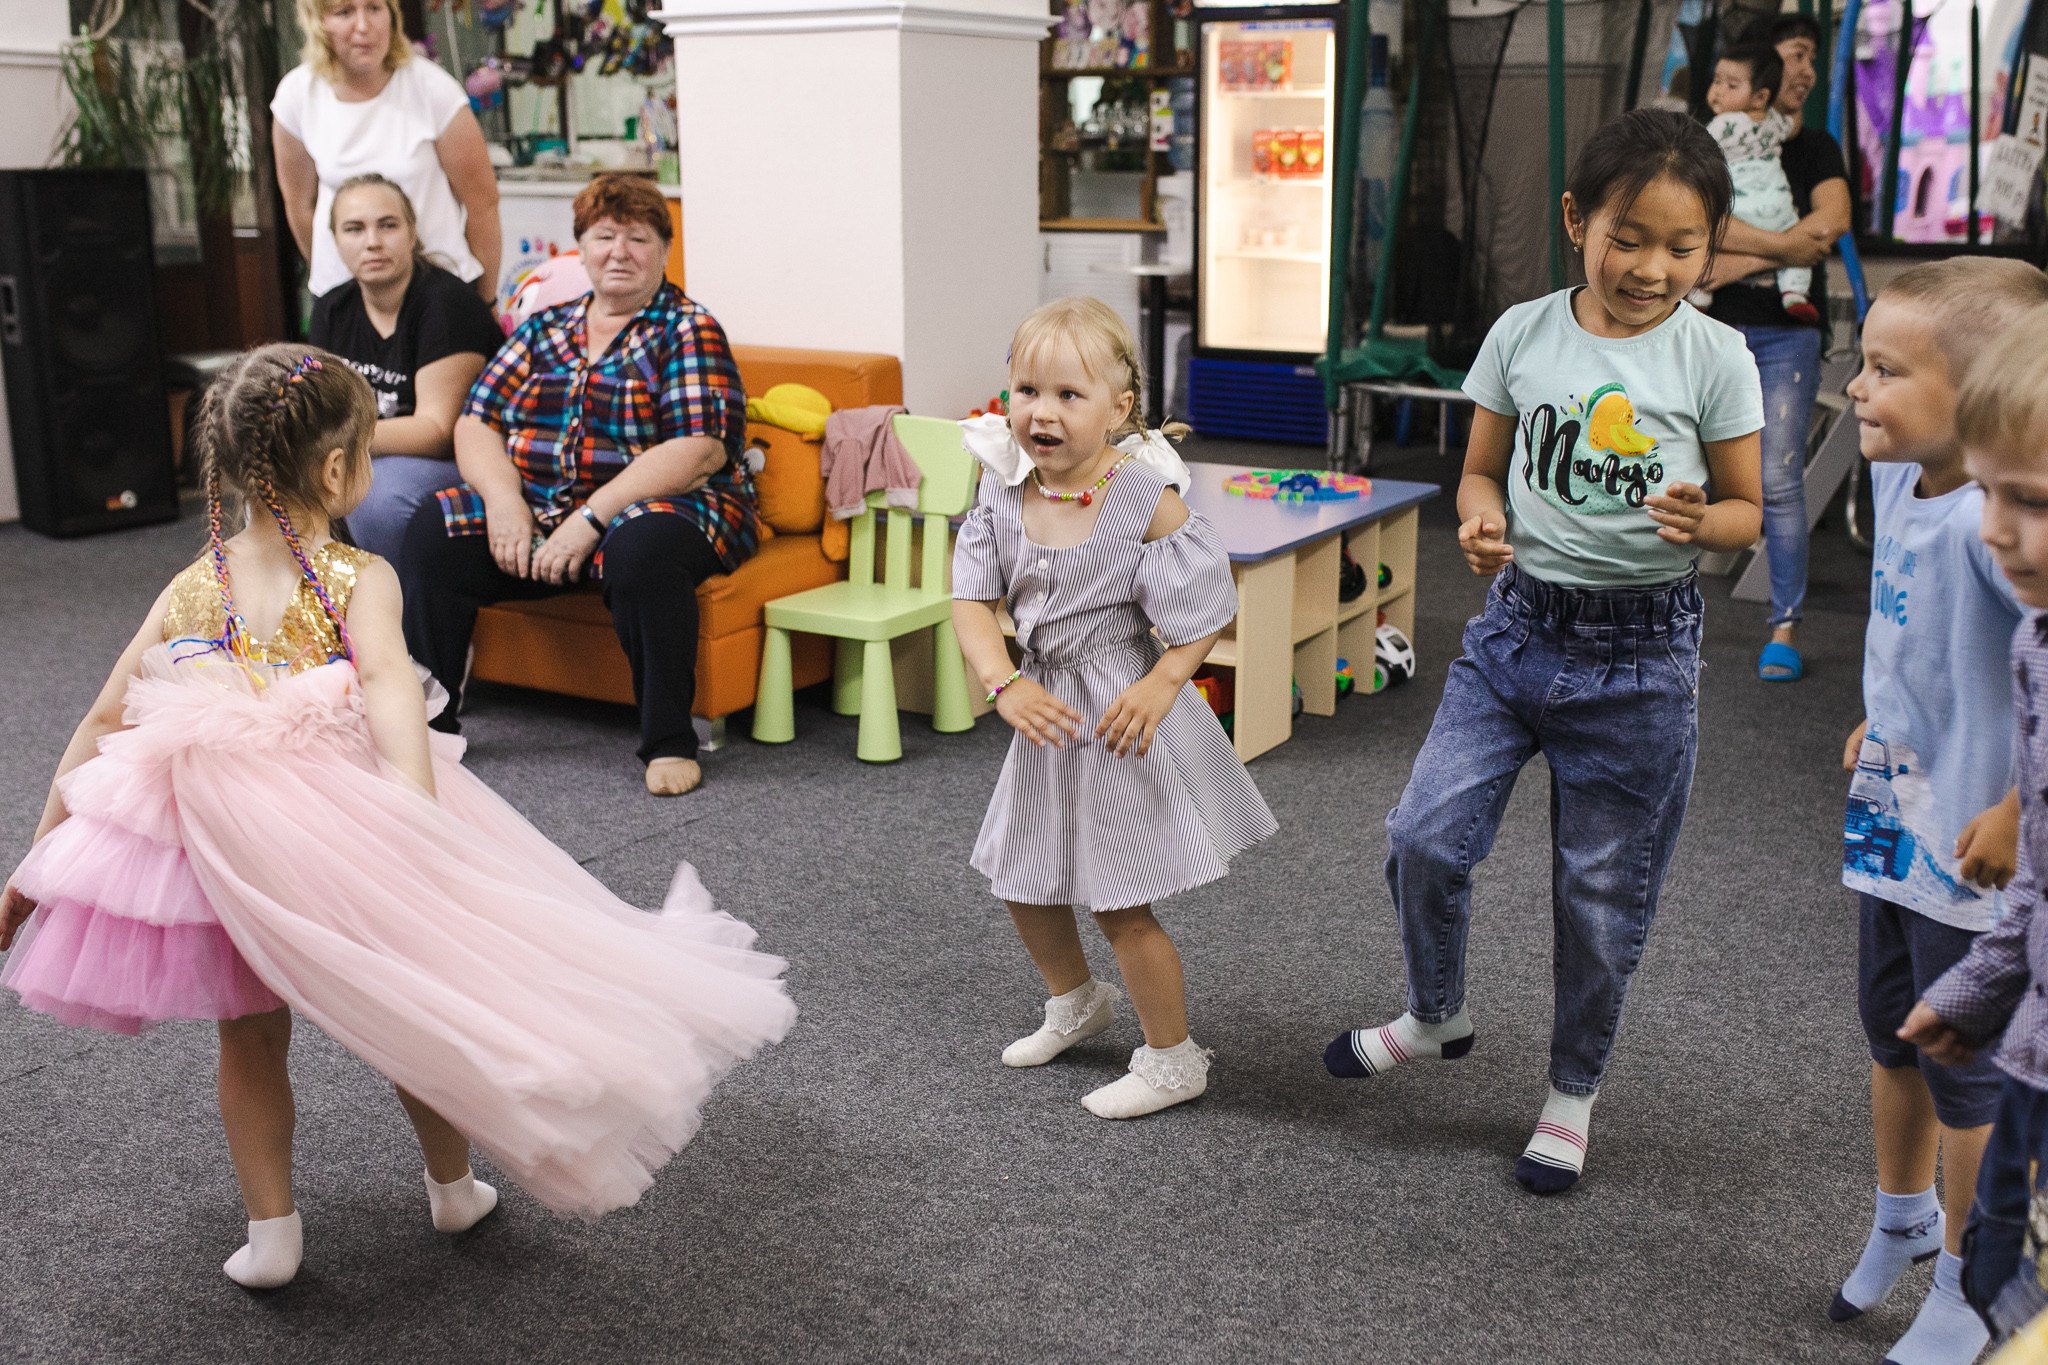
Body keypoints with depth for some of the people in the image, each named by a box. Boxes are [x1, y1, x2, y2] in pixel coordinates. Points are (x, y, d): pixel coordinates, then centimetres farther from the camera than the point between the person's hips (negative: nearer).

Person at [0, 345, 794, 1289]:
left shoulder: (194, 585, 6)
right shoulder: (358, 579, -7)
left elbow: (102, 724, 7)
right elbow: (386, 680, -26)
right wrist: (421, 820, -37)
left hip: (215, 837, 3)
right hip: (332, 824, -3)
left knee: (250, 1031, 24)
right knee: (415, 1007, 21)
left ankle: (270, 1230, 28)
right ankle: (453, 1188, 37)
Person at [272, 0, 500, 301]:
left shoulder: (433, 89, -13)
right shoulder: (296, 94, -5)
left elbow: (482, 201, -7)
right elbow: (300, 203, 8)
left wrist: (487, 301, -2)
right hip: (339, 285, 2)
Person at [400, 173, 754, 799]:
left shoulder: (690, 332, -1)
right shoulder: (544, 330, 15)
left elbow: (699, 451, -15)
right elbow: (476, 424, 9)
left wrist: (591, 519, -22)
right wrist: (504, 499, -12)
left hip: (663, 507, -5)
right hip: (537, 513, 5)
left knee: (642, 548, -38)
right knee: (433, 532, -15)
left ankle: (670, 742, -26)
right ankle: (426, 720, -6)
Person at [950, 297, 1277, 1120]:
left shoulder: (1146, 497, -19)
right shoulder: (1004, 494, -5)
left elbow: (1206, 608, -14)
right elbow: (972, 601, -7)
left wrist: (1159, 688, -25)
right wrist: (1005, 686, -22)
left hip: (1121, 717, -6)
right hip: (1047, 710, 6)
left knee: (1120, 903, 1)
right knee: (1022, 882, 19)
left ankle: (1172, 1058, 22)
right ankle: (1077, 1002, 46)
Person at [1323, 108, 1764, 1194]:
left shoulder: (1714, 360, -7)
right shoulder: (1522, 336, -1)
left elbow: (1747, 510, 0)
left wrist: (1702, 521, -23)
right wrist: (1479, 517, -13)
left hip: (1640, 654, -2)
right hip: (1518, 625, 2)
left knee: (1601, 890, 8)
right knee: (1424, 837, -4)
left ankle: (1573, 1089, 31)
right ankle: (1435, 1016, 26)